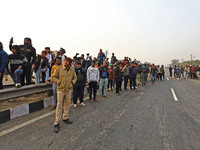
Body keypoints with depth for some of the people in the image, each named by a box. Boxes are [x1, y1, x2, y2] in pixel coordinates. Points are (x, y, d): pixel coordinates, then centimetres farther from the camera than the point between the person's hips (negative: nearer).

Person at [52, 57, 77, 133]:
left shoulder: (72, 70, 2)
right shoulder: (59, 68, -8)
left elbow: (75, 77, 15)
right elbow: (53, 77, -4)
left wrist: (72, 82, -3)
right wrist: (59, 82, -16)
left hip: (69, 90, 4)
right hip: (60, 90, -4)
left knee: (67, 104, 15)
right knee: (59, 106, -3)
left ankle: (65, 118, 34)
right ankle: (57, 123, 7)